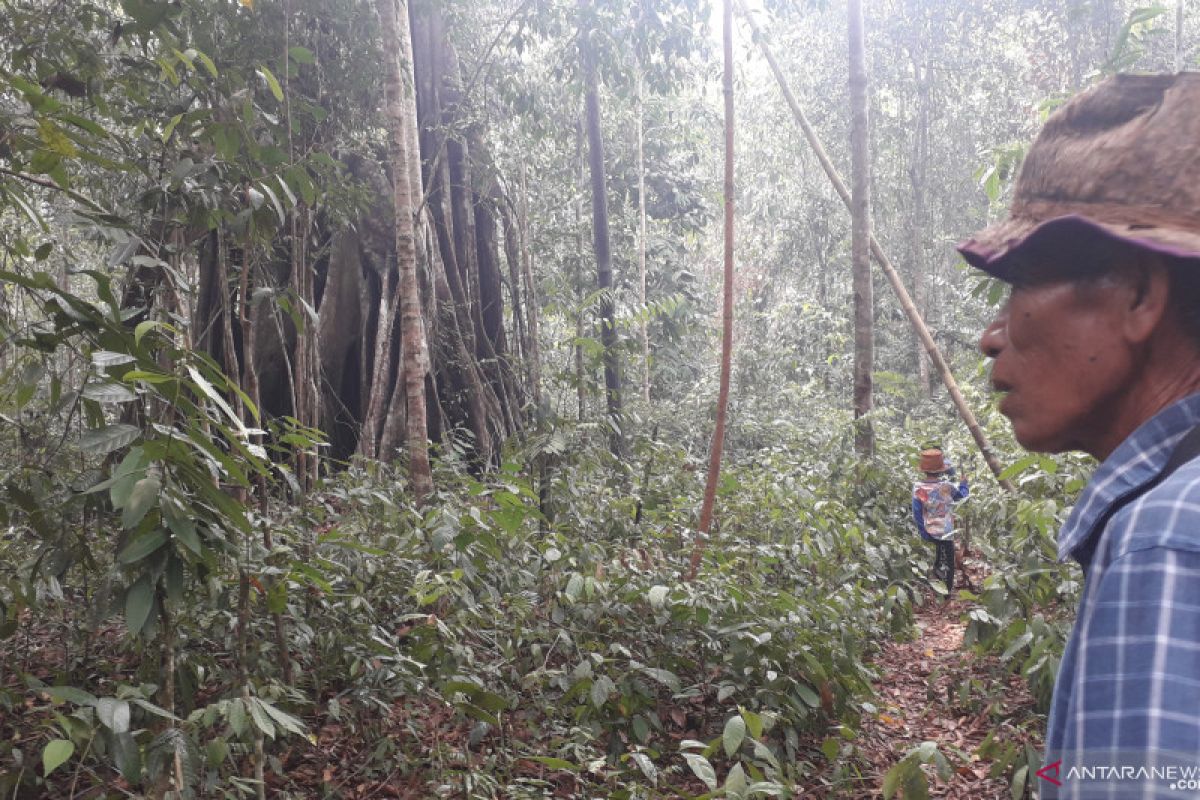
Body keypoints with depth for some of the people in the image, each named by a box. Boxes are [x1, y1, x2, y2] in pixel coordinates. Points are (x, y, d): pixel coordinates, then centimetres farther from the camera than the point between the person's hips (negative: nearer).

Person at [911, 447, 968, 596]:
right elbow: (962, 494, 2)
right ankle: (946, 592, 25)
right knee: (947, 563, 16)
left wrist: (923, 531, -3)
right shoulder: (947, 486, -21)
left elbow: (916, 513, -13)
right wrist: (964, 484, 22)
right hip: (945, 532, -2)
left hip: (929, 532, 2)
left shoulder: (917, 487, -16)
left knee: (938, 559, 29)